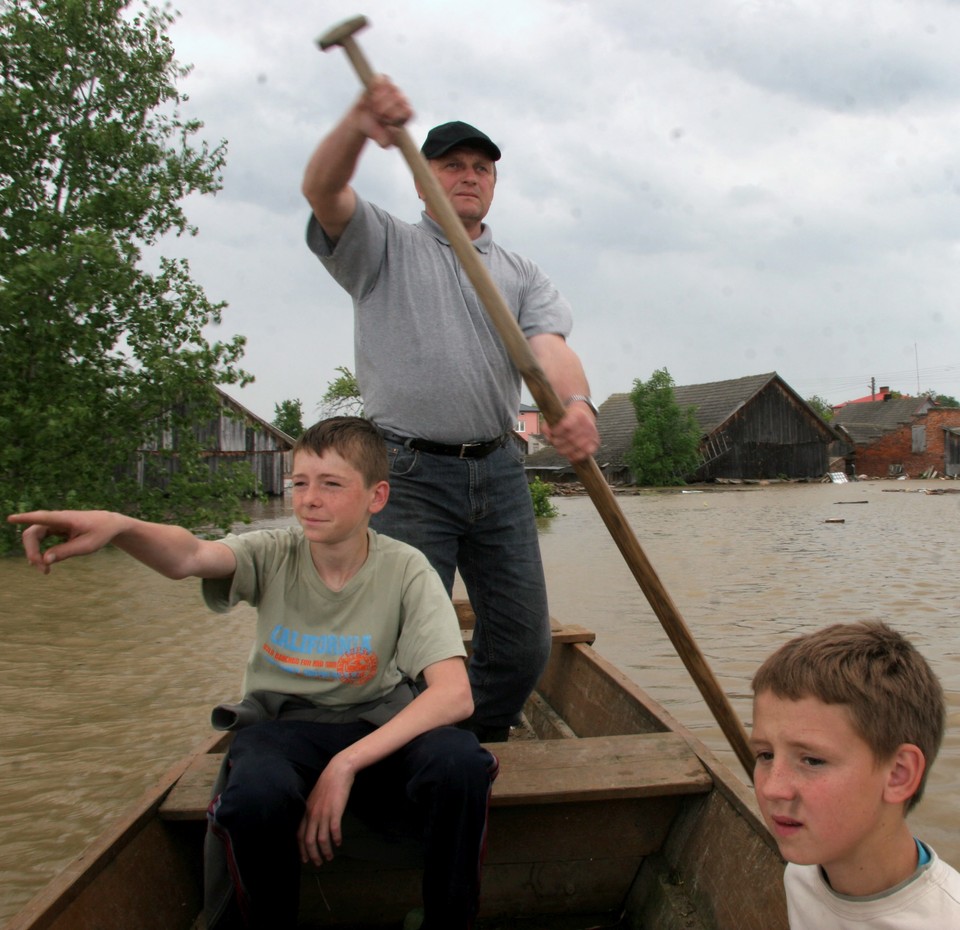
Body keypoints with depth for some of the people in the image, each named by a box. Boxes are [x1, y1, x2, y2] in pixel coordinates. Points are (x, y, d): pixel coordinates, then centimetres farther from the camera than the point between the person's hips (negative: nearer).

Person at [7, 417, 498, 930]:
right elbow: (190, 556, -29)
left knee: (461, 763, -31)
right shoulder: (274, 553, -7)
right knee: (255, 797, -34)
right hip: (281, 723, 1)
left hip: (377, 723, 0)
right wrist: (118, 526, -52)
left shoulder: (404, 570, -11)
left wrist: (346, 763, -28)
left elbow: (454, 694, -21)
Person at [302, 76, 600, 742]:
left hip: (499, 470, 4)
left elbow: (549, 346, -2)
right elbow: (322, 190, -10)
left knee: (524, 643, 7)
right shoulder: (385, 247, 10)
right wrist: (359, 123, -32)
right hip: (410, 474, -4)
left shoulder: (522, 274, 18)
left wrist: (576, 402, -25)